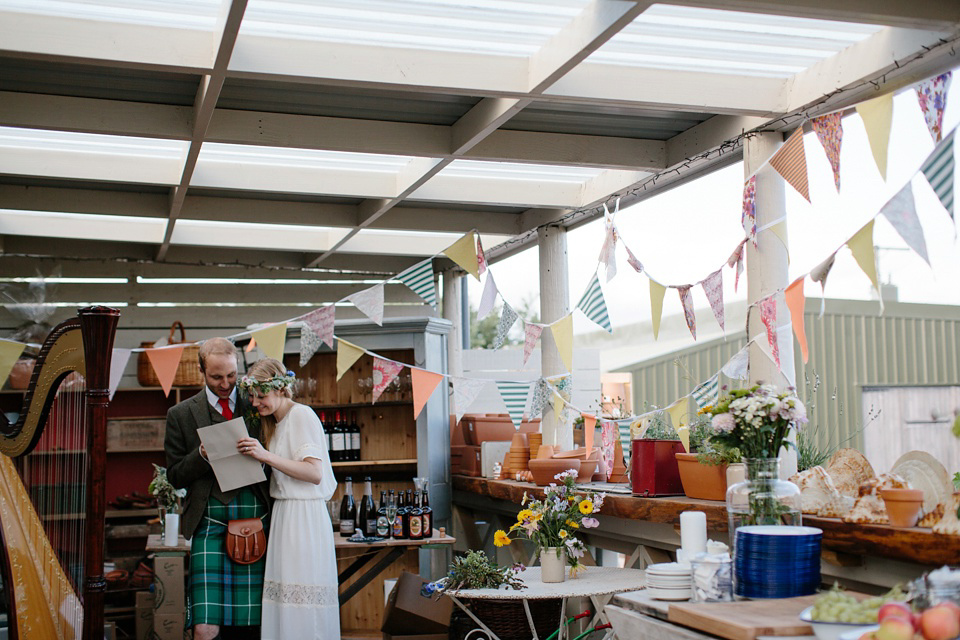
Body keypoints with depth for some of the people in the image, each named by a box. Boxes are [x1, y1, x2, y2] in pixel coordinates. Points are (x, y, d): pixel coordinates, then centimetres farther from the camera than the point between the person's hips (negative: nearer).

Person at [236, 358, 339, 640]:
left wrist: (266, 456, -19)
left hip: (305, 516, -8)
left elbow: (314, 473, -16)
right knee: (284, 598, 5)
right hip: (282, 514, 8)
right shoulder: (273, 424, 18)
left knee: (303, 597, -8)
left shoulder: (302, 415, -8)